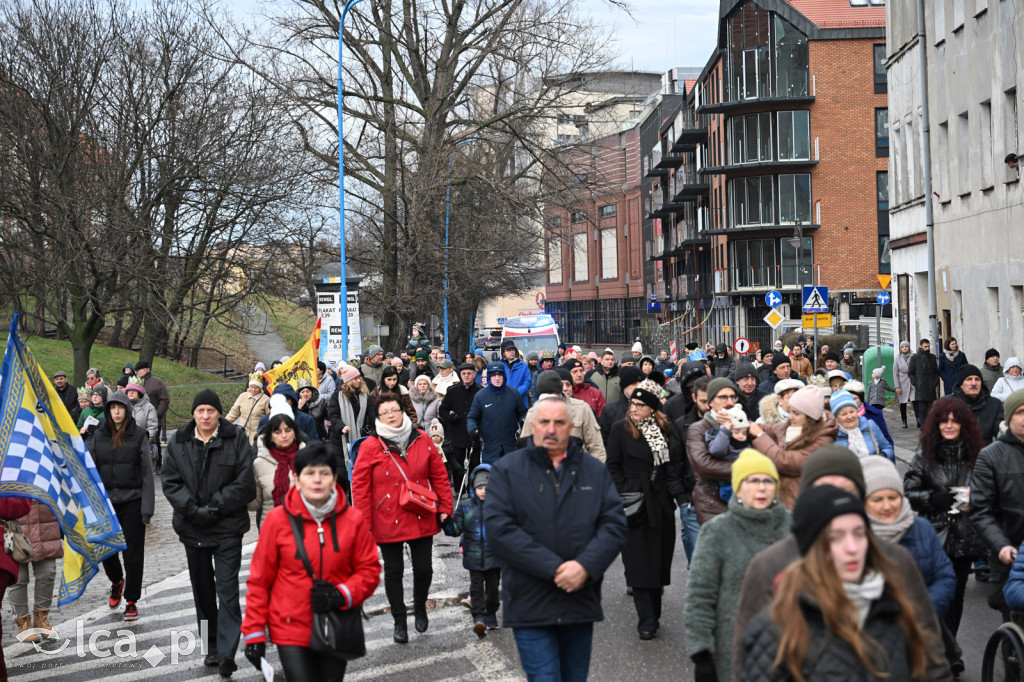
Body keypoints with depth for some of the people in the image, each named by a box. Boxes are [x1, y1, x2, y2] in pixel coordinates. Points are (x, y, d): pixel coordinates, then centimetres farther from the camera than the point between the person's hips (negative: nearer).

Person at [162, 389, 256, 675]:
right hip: (192, 528, 4)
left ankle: (226, 654, -13)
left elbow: (245, 483, -8)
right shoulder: (178, 442, 5)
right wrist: (192, 509, -14)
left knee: (227, 590, -10)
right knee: (202, 591, 13)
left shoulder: (236, 439, -5)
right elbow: (170, 481, 1)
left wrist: (215, 508, -14)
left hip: (227, 527, -4)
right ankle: (212, 648, 24)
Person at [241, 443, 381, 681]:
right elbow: (259, 579, -3)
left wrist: (342, 595, -15)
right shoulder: (278, 519, -7)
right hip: (292, 629, -3)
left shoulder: (353, 519, -2)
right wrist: (254, 633, -3)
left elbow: (369, 570, 3)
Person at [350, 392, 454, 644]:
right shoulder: (370, 447, -8)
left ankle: (420, 607, 37)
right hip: (388, 522, -2)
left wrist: (444, 507, 3)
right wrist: (363, 523, -9)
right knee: (393, 572, 9)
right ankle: (399, 621, 24)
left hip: (421, 519, 2)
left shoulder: (422, 441, 0)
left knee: (424, 569, 8)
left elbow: (439, 476, 6)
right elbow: (360, 486, -7)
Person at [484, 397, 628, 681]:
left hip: (581, 602, 4)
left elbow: (615, 525, 2)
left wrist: (585, 566, -16)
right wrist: (554, 569, -18)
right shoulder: (507, 469, 0)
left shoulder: (595, 471, 10)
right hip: (530, 605, -3)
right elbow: (499, 529, -11)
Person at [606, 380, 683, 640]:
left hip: (661, 503, 4)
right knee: (640, 563, -6)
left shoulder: (664, 428, 7)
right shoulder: (620, 429, -3)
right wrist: (625, 494, -8)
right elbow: (613, 466, -1)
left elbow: (672, 463, 14)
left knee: (659, 558, 8)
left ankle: (653, 615, 20)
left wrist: (676, 490, 3)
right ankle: (646, 621, -3)